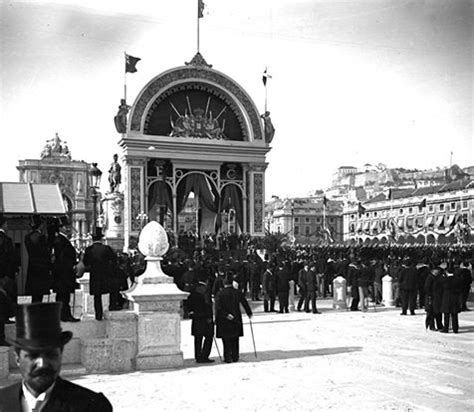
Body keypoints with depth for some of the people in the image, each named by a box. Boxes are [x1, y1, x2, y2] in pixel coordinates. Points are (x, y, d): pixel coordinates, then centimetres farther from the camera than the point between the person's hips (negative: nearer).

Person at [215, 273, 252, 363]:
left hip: (224, 321, -2)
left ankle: (227, 358, 4)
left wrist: (226, 315, -13)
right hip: (236, 320, 2)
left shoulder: (220, 294, -7)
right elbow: (245, 304, 4)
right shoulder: (237, 293, -1)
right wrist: (249, 313, 16)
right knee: (235, 340, 13)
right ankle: (235, 357, 16)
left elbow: (218, 308, -16)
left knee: (226, 340, 6)